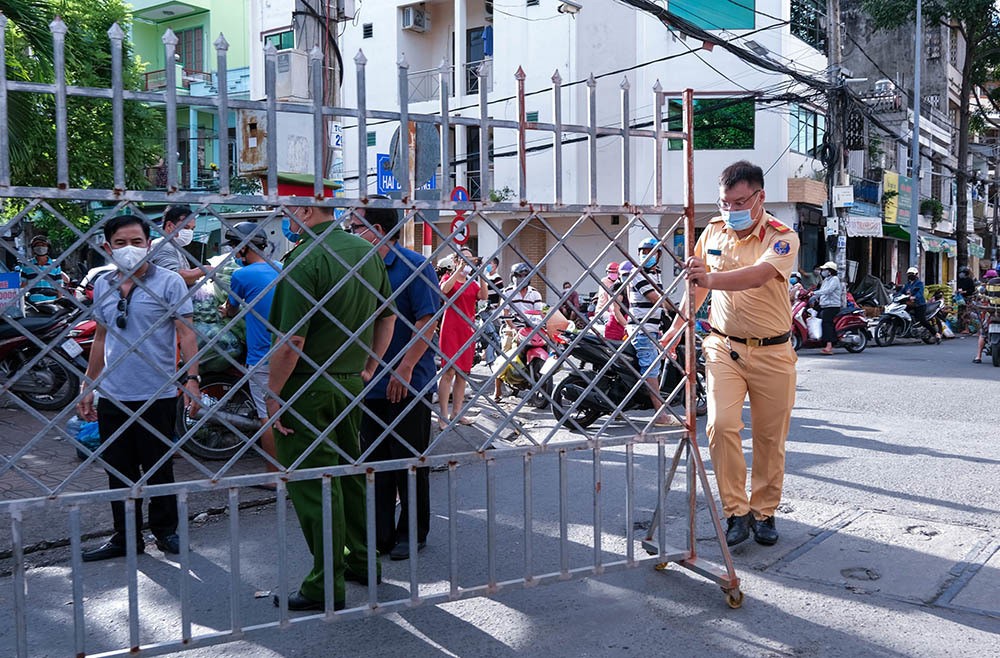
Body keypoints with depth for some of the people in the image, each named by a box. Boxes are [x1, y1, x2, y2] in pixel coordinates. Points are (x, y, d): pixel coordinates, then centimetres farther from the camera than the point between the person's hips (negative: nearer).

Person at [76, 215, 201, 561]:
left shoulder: (169, 282, -6)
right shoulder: (102, 286, 9)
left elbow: (186, 333, -8)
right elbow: (101, 338, 18)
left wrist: (191, 378, -18)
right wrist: (87, 386, 17)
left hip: (157, 395, -4)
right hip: (111, 396, 5)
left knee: (158, 468, 8)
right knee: (118, 471, 11)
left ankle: (165, 530, 25)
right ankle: (125, 538, 23)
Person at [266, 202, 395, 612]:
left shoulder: (305, 259, -19)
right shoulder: (368, 252, 6)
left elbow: (291, 340, -22)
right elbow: (387, 316, 14)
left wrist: (273, 394, -13)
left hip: (308, 387, -8)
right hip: (352, 384, 8)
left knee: (312, 485, 1)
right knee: (350, 473, 20)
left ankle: (325, 586, 8)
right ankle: (362, 560, 33)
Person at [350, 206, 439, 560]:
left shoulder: (414, 266, -10)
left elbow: (427, 322, -15)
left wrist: (404, 369, -20)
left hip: (407, 385, -6)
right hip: (370, 384, 7)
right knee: (375, 463, 11)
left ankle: (412, 534, 19)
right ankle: (380, 534, 21)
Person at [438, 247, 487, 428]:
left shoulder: (472, 283, 17)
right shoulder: (449, 278, 5)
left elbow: (483, 296, -3)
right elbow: (445, 289, -19)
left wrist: (480, 274, -11)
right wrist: (460, 269, -21)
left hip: (468, 330, 5)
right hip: (451, 329, -5)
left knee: (462, 373, 7)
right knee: (449, 371, -11)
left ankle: (456, 412, 15)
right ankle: (443, 416, -11)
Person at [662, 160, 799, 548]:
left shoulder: (782, 238, -11)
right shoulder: (714, 230, 4)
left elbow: (758, 276, -32)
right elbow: (698, 284, 18)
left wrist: (711, 278, -46)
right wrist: (678, 325, 18)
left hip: (772, 352, -2)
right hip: (723, 346, 3)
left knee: (770, 438, 6)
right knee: (721, 425, -13)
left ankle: (764, 512, 23)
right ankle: (735, 511, -1)